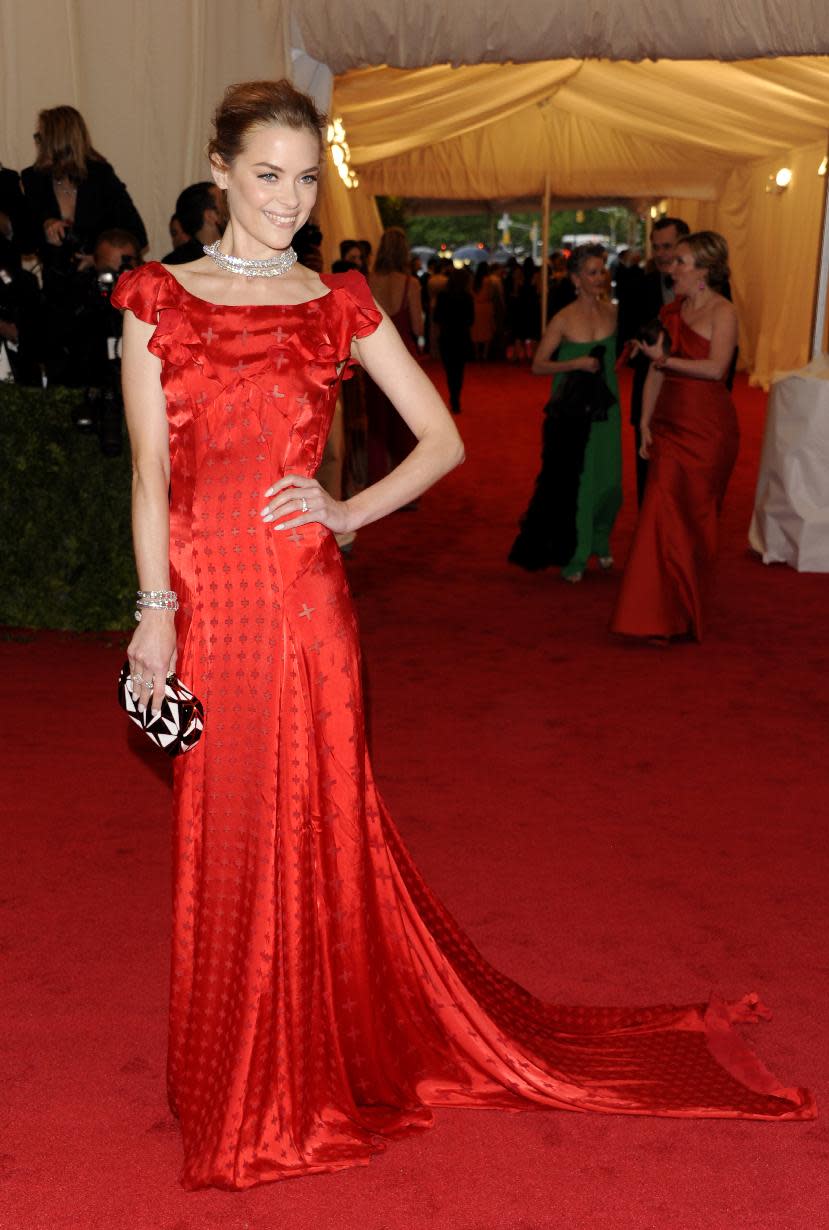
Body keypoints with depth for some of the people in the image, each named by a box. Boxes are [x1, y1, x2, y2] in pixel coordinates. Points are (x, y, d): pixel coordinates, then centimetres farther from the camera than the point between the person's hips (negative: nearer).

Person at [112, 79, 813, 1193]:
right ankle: (239, 1083, 31)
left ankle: (323, 1067, 28)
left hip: (304, 599, 0)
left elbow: (443, 440, 6)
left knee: (318, 827, 7)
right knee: (224, 838, 10)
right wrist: (155, 610, -6)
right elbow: (150, 471, 0)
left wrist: (349, 512, -7)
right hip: (206, 600, 0)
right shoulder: (157, 298, 4)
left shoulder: (341, 304, 5)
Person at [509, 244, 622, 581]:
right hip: (571, 412, -4)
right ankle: (573, 556, 17)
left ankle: (599, 543, 33)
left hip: (605, 408, 4)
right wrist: (576, 363, -19)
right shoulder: (563, 320, -10)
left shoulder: (611, 312, 3)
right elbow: (538, 366, -10)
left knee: (609, 483, 7)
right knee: (574, 482, 3)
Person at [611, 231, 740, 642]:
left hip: (707, 427, -5)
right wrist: (645, 423, 7)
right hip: (670, 424, 5)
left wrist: (666, 358, -12)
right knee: (664, 515, 2)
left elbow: (716, 367, -19)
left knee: (693, 518, 2)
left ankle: (684, 614, 12)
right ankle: (661, 613, 10)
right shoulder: (670, 311, 13)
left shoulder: (722, 312, -6)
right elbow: (654, 373, 12)